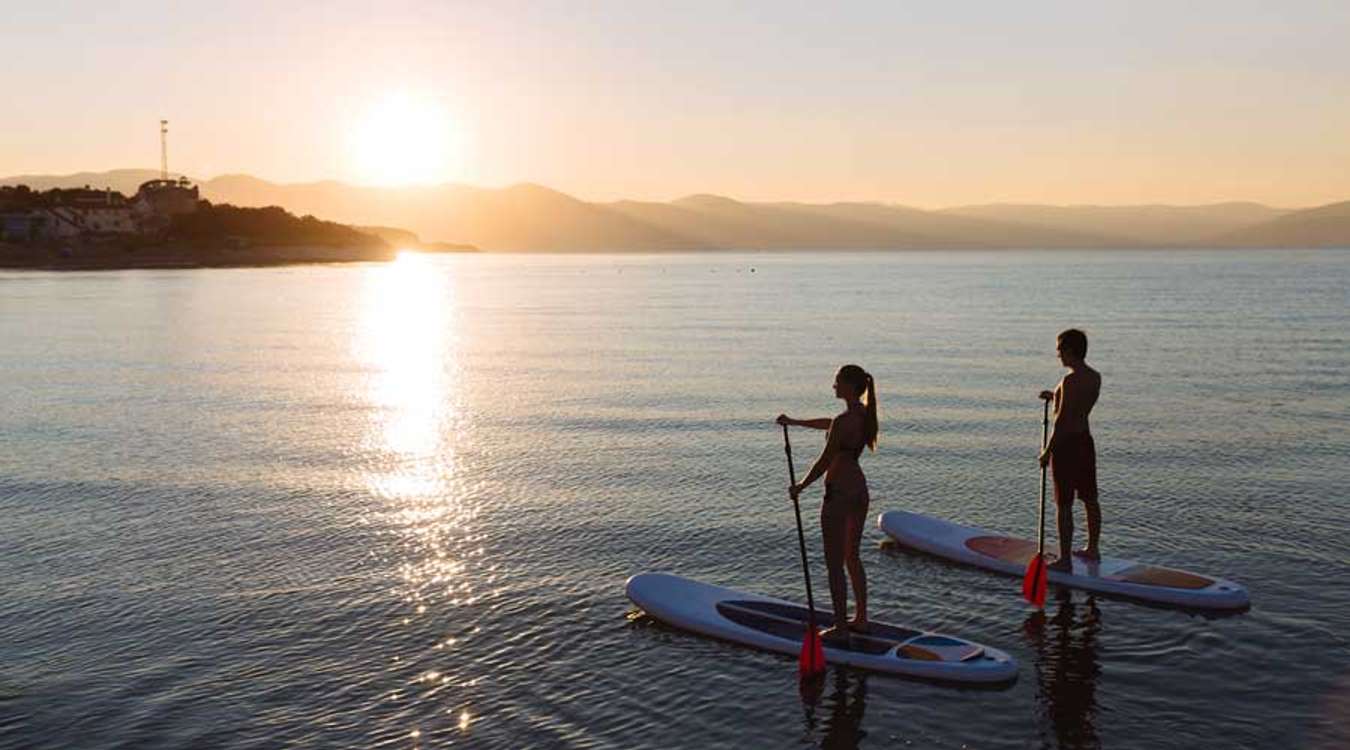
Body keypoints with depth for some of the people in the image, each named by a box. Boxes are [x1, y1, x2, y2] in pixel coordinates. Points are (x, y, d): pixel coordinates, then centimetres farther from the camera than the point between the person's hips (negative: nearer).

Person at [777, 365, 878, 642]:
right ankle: (861, 619, 29)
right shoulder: (865, 415, 4)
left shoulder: (843, 422, -24)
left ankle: (841, 628, 9)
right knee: (852, 558, 21)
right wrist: (794, 422, 28)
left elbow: (824, 462, -18)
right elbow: (830, 425, 21)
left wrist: (800, 486, -3)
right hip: (860, 491, 9)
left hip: (839, 495, -9)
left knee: (835, 565, 2)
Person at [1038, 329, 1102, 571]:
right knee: (1090, 499, 19)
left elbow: (1063, 419, -22)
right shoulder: (1095, 377, 5)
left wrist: (1048, 451, -16)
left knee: (1064, 505, -2)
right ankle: (1093, 549, 32)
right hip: (1086, 442, 9)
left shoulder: (1071, 380, -21)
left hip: (1067, 445, -9)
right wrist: (1055, 397, 16)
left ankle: (1065, 559, 3)